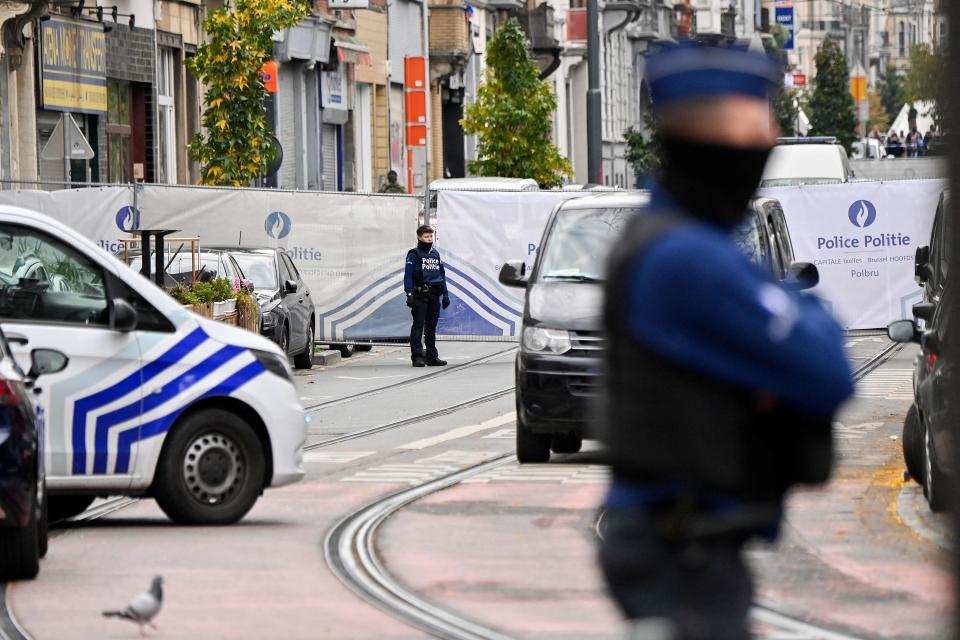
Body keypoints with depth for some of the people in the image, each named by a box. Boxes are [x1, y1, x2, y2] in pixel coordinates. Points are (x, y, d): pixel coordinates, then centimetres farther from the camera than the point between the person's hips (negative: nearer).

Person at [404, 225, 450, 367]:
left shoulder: (435, 254, 17)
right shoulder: (414, 254, -1)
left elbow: (442, 275, 20)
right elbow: (408, 274, -8)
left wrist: (445, 294, 16)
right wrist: (409, 293, -18)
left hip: (434, 295, 6)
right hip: (420, 295, -6)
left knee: (431, 327, 9)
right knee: (418, 325, -7)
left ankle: (432, 356, 13)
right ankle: (417, 356, -9)